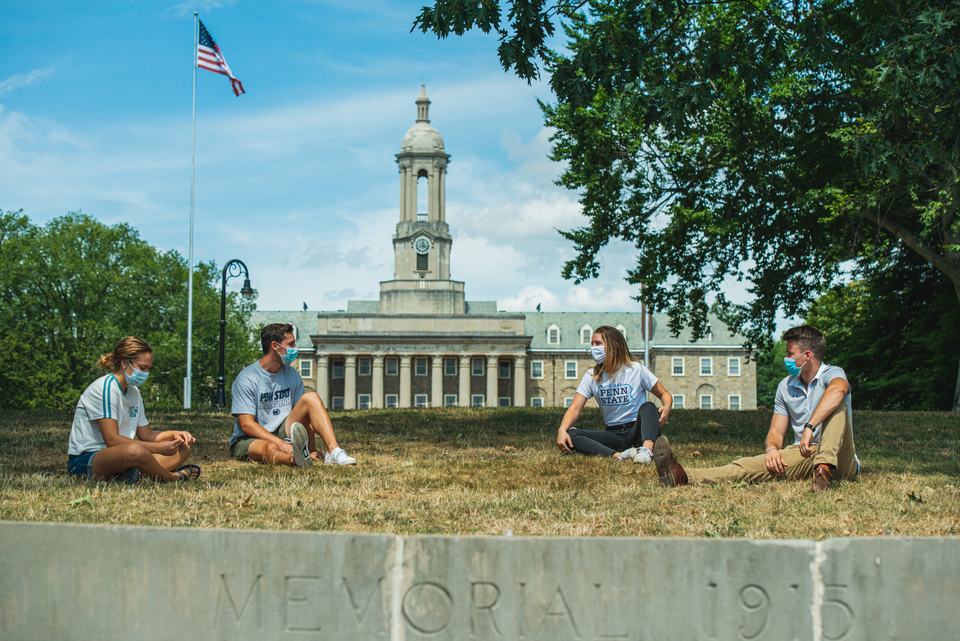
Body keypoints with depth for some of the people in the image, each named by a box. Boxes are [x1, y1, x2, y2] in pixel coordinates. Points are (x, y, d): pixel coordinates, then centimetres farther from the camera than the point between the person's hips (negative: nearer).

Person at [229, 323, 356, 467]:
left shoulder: (292, 375, 8)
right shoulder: (247, 378, -11)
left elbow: (306, 416, 7)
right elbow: (246, 425, -18)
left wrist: (312, 450, -8)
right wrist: (282, 444, -30)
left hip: (283, 433, 5)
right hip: (249, 440, -5)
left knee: (311, 397, -14)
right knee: (271, 449, -40)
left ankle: (334, 452, -32)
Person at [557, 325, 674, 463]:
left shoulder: (636, 369, -1)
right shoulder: (591, 376, 6)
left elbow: (664, 394, 6)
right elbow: (575, 408, -3)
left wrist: (667, 407, -19)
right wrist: (562, 430, -22)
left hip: (636, 431, -2)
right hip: (613, 434, 3)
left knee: (647, 407, -32)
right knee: (569, 435, -22)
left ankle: (646, 450, -57)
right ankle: (618, 455, -42)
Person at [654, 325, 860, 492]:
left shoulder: (831, 374, -4)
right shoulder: (786, 387, 15)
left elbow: (838, 391, -32)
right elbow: (776, 432, 10)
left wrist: (810, 428, -42)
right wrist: (772, 448, -16)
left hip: (841, 461, -4)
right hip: (804, 456, 4)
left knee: (835, 405, -27)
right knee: (755, 465, -22)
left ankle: (824, 470, -47)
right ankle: (683, 476, -42)